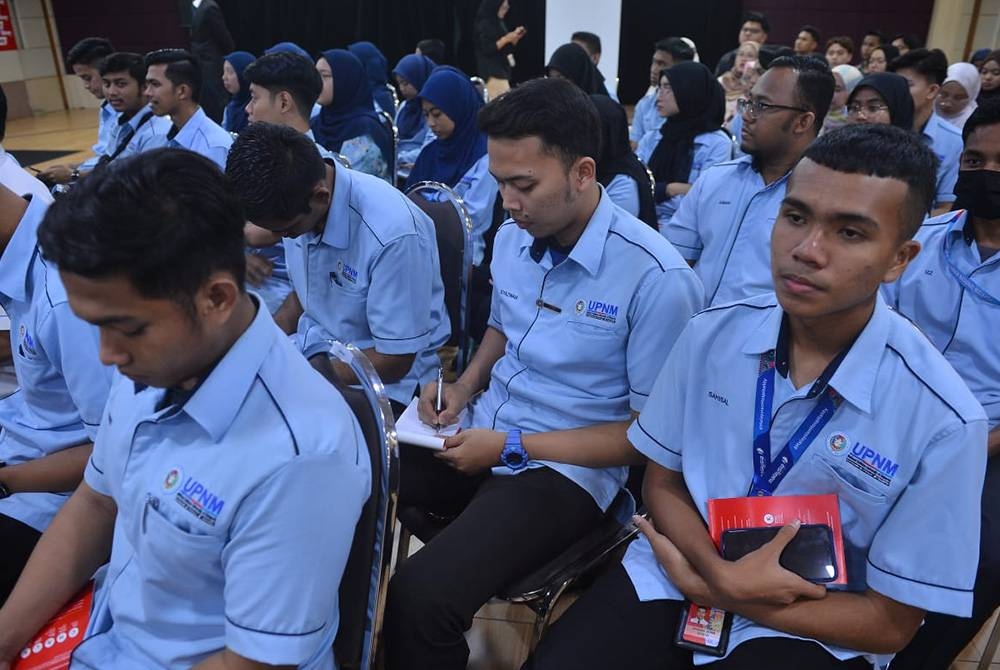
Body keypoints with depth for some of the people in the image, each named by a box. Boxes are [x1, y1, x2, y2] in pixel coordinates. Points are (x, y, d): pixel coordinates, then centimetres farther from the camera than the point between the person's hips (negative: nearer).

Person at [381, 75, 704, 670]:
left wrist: (514, 447, -16)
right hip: (482, 430, 7)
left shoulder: (657, 278, -19)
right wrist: (465, 387, 1)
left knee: (422, 595, -28)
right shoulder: (512, 240, 3)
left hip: (566, 469, -6)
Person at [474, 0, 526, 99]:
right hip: (492, 73, -9)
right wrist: (506, 39, -19)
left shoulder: (500, 23, 16)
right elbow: (487, 49, -16)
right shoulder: (484, 24, -8)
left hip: (502, 70, 9)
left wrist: (516, 37, 5)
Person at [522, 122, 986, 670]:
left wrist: (709, 592, -13)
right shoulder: (712, 334, -8)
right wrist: (720, 573, -16)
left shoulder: (942, 421, -17)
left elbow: (890, 621, -9)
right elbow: (662, 482, 3)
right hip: (681, 567, 2)